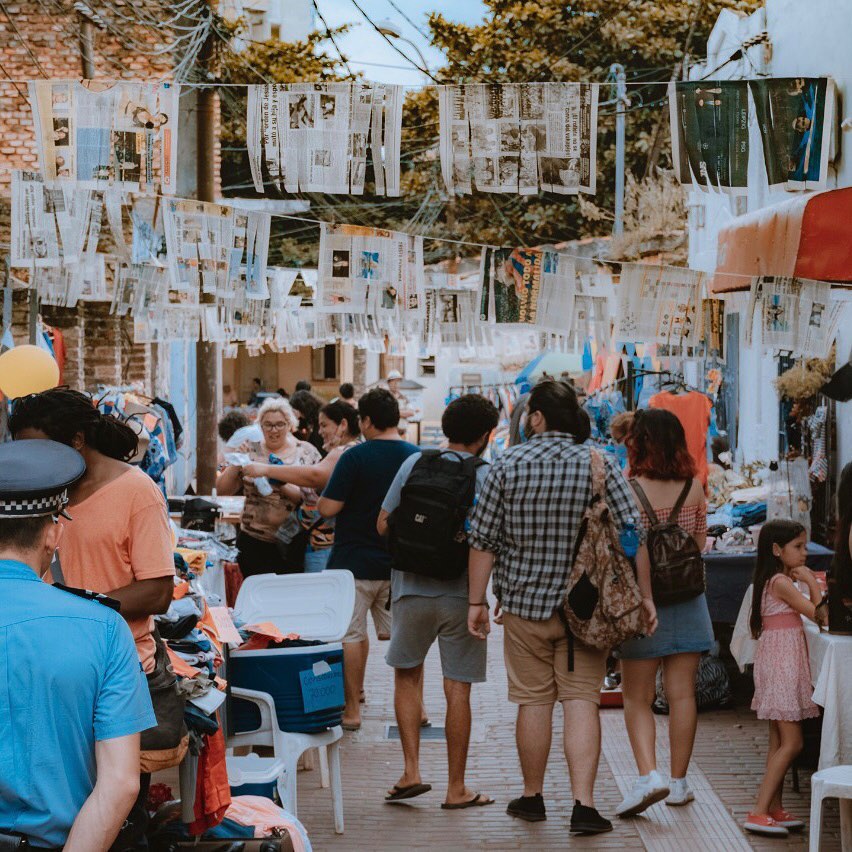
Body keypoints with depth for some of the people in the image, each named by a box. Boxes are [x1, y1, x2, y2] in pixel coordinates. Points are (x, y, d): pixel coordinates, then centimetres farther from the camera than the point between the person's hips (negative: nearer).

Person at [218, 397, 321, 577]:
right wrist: (236, 463, -11)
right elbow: (222, 490, 3)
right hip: (254, 543, 1)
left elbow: (314, 496, -7)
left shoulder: (306, 452, 3)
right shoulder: (250, 452, 6)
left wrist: (283, 485, -20)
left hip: (293, 544, -1)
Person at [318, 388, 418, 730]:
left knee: (351, 636, 5)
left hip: (355, 561, -5)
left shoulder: (355, 457, -16)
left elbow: (328, 508, -16)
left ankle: (351, 709, 8)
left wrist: (320, 499, 5)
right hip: (399, 562, 5)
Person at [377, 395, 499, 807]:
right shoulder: (486, 477, -8)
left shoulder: (414, 463, -1)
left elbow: (383, 524, 3)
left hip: (412, 589, 2)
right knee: (457, 690, 5)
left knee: (407, 675, 19)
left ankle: (411, 771, 10)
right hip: (461, 594, -2)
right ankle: (456, 788, 11)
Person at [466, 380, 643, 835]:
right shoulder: (601, 465, -3)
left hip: (524, 603, 0)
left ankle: (532, 797, 23)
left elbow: (482, 541, -2)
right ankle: (583, 804, -7)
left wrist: (477, 602, 5)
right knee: (581, 700, 1)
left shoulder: (507, 465, -4)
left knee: (533, 700, 10)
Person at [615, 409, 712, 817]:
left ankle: (648, 774, -12)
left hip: (646, 599, -3)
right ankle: (678, 782, 15)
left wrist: (646, 600, -10)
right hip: (689, 601, 3)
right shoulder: (694, 488, -1)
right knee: (682, 694, 9)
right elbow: (700, 542, 7)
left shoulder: (631, 489, -13)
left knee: (637, 697, 5)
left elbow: (638, 550, -16)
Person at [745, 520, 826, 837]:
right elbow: (819, 614, -17)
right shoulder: (781, 582, -16)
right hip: (781, 664, -10)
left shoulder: (780, 580, 15)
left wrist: (809, 584, 10)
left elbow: (812, 614, 15)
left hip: (784, 664, 10)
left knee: (779, 743, 12)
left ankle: (774, 810, 16)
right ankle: (759, 813, -13)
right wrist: (812, 582, -9)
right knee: (792, 742, -11)